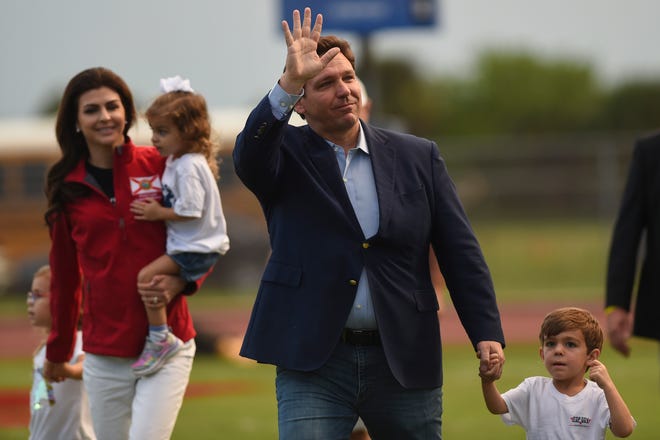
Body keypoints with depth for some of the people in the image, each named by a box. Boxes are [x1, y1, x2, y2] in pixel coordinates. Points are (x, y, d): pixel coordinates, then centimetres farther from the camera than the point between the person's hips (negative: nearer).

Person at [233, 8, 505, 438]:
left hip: (404, 362, 2)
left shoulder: (418, 157, 8)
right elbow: (248, 155, -21)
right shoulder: (287, 155, 3)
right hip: (313, 364, -2)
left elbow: (461, 252, 6)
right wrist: (290, 82, -32)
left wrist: (487, 333, -4)